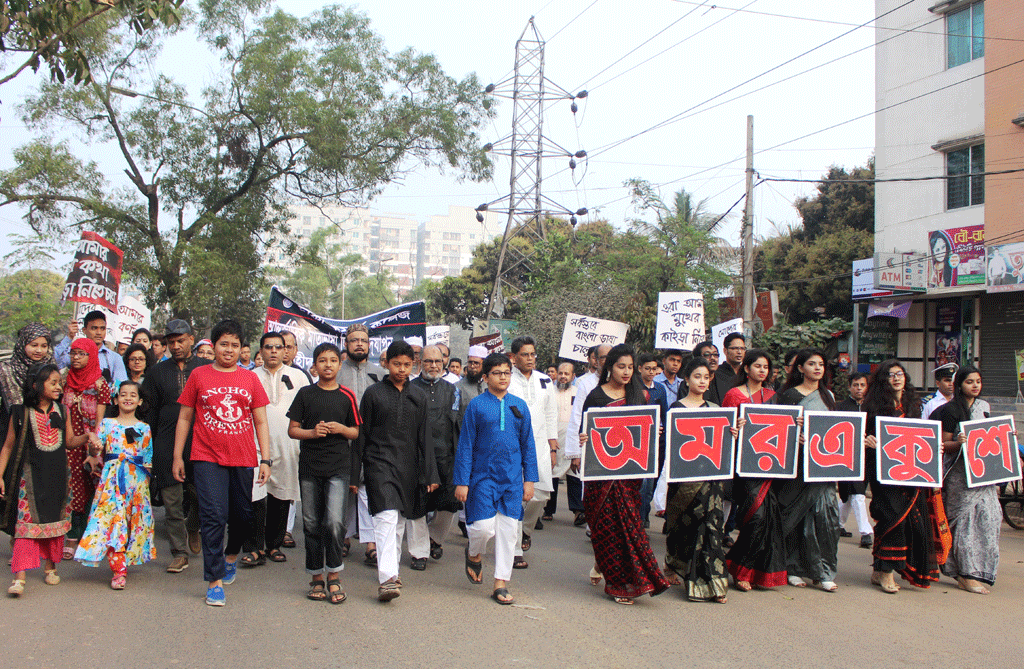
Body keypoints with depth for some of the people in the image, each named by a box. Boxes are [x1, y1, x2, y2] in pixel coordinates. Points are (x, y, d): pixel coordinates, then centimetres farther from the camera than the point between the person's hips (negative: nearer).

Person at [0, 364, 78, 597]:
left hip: (58, 475, 4)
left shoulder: (61, 411, 7)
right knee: (26, 523, -11)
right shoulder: (21, 413, -3)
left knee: (56, 519, 9)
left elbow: (70, 441, 12)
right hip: (31, 475, -4)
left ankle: (50, 567, 25)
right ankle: (19, 577, -12)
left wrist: (87, 436, -6)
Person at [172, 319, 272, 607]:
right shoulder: (199, 375, 6)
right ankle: (215, 581, -1)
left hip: (243, 459, 2)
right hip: (208, 458, -2)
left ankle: (231, 555, 38)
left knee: (243, 516, 8)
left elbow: (261, 422, 10)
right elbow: (184, 417, 10)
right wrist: (178, 456, 6)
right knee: (214, 516, -9)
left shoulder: (250, 378, 9)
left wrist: (265, 459, 3)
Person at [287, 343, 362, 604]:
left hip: (339, 467, -1)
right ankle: (317, 578, 19)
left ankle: (334, 576, 2)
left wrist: (340, 428, -8)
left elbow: (356, 433, 11)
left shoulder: (347, 396, 6)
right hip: (309, 467, 1)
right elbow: (292, 430, 6)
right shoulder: (305, 394, 6)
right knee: (312, 524, 6)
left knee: (334, 522, -14)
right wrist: (312, 432, -11)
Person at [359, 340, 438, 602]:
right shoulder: (373, 393, 1)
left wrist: (429, 473, 9)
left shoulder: (418, 396, 11)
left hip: (407, 467, 4)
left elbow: (423, 437, 13)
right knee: (386, 517, -18)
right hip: (380, 464, -4)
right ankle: (387, 578, -22)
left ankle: (393, 571, 28)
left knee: (400, 521, 12)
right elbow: (362, 434, 2)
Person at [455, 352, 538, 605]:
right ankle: (474, 554, 27)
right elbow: (465, 445, -1)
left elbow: (528, 444, 11)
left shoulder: (519, 406, 7)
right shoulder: (476, 405, -2)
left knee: (508, 530, 3)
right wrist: (462, 482, -4)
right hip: (483, 476, -3)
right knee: (484, 527, -8)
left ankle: (501, 584, 12)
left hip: (512, 478, 3)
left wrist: (529, 479, 6)